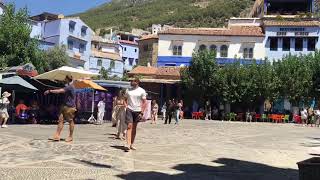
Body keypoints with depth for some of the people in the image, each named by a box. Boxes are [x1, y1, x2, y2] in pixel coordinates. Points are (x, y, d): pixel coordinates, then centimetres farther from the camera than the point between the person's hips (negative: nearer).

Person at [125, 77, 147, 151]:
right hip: (129, 110, 1)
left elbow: (144, 102, -1)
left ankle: (132, 144, 18)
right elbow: (125, 99, 16)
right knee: (129, 126, -11)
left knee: (134, 128, 8)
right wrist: (126, 106, -1)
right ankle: (128, 144, -17)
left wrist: (142, 112, -8)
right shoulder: (128, 90, 8)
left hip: (137, 111, -1)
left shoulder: (142, 91, 0)